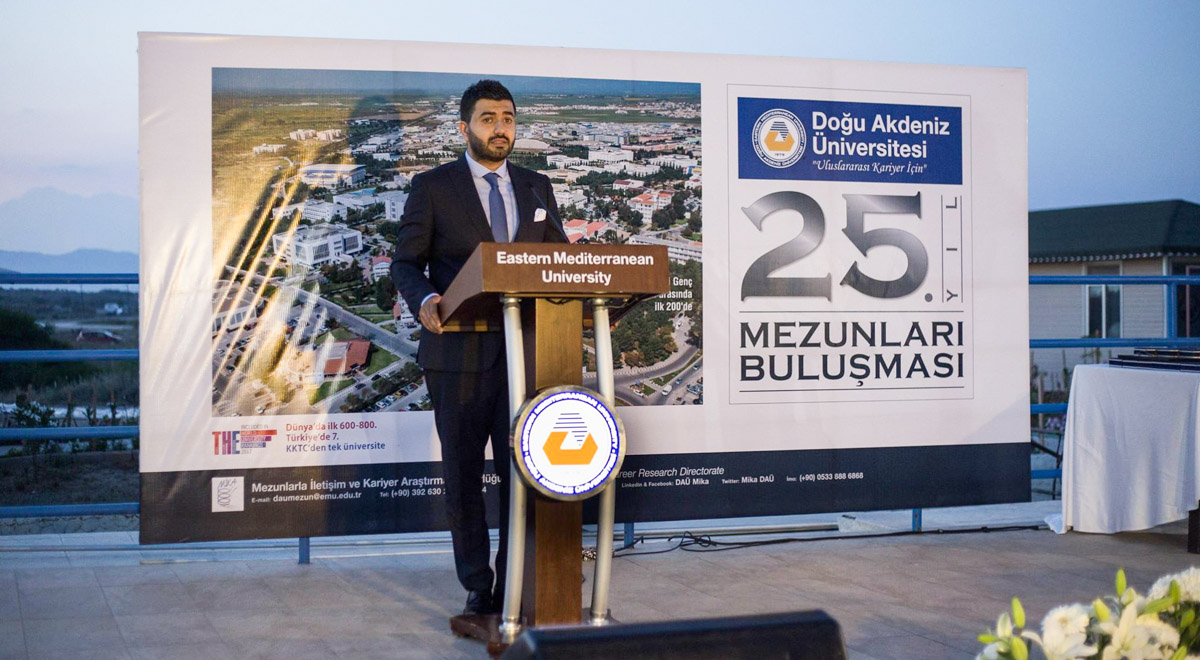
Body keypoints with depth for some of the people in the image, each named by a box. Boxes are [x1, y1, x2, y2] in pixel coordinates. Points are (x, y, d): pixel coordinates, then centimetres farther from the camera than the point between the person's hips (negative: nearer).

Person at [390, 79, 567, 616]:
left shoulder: (536, 188, 13)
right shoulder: (433, 187, 2)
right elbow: (405, 262, 0)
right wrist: (424, 301, -21)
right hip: (458, 351, -2)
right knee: (462, 475, 6)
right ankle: (477, 587, 19)